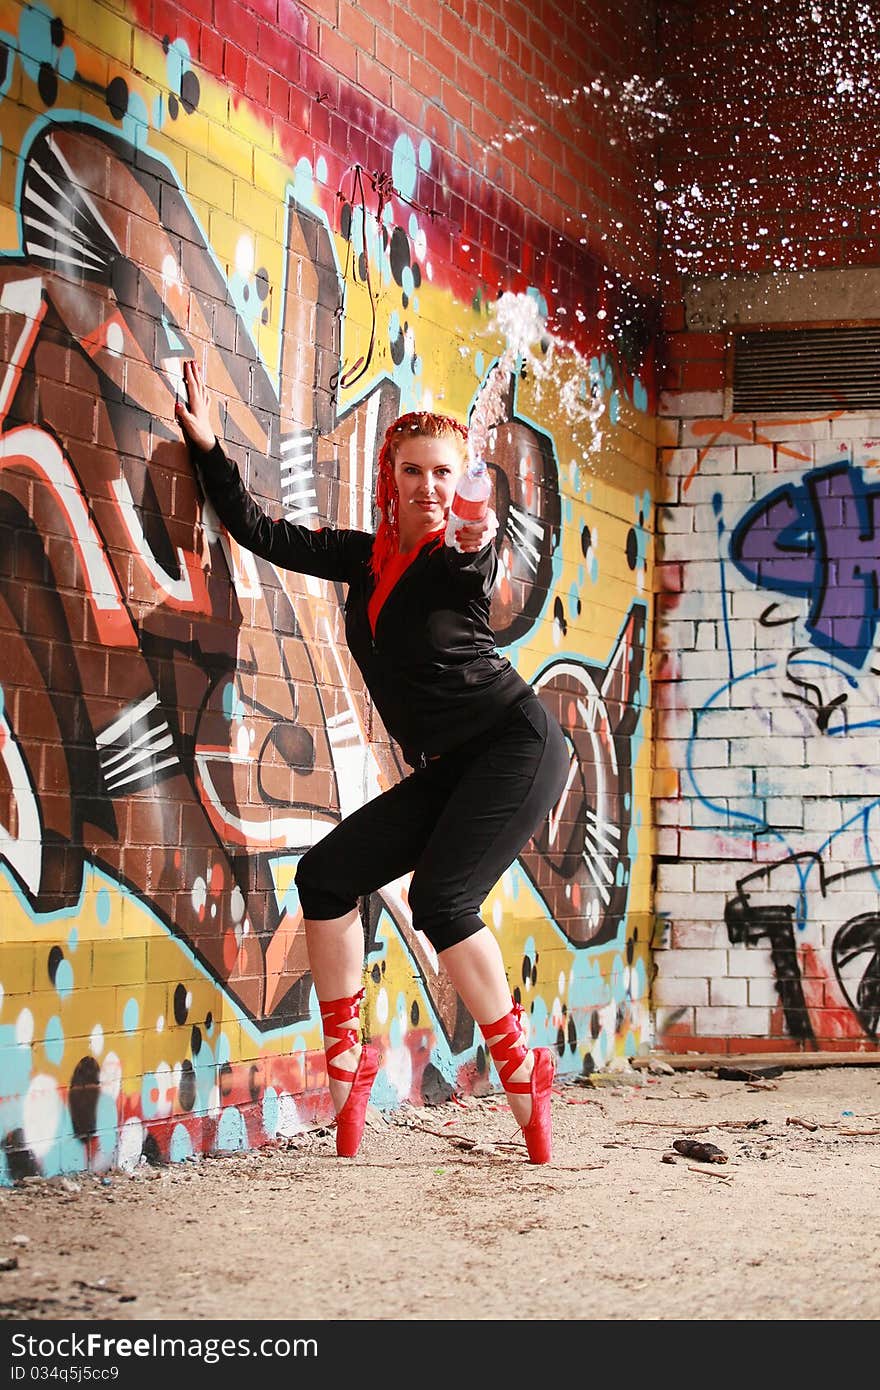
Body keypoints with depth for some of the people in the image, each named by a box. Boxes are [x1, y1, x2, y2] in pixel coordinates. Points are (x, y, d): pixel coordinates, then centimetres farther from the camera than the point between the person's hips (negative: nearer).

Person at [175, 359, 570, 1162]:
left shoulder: (460, 560, -9)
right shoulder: (367, 559, 11)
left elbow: (474, 599, -33)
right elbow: (262, 534, 16)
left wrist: (476, 549, -53)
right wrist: (210, 449, 12)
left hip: (517, 742, -7)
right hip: (451, 768, 7)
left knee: (440, 899, -21)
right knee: (327, 874, -5)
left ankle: (522, 1070, -8)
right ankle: (346, 1060, 3)